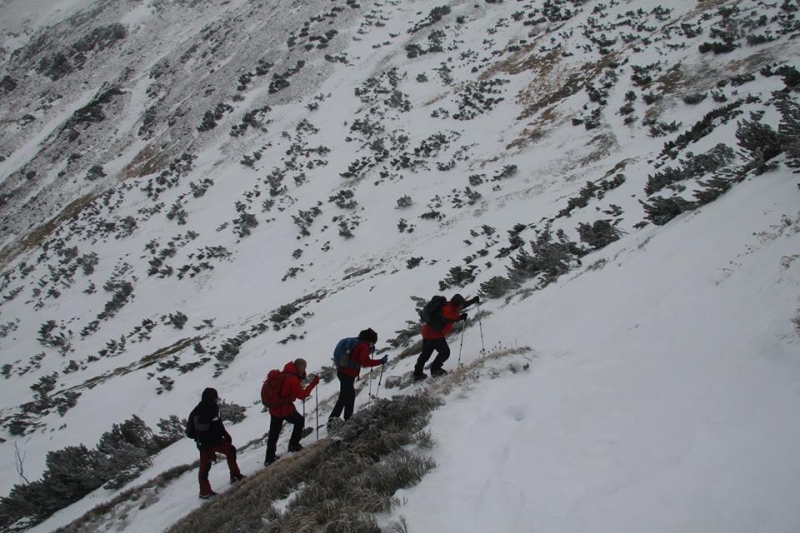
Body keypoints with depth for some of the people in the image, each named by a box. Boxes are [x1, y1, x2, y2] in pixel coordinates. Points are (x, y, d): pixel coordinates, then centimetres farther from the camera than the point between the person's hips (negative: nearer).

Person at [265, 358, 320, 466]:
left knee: (273, 434, 13)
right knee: (300, 421, 18)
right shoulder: (292, 379, -21)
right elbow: (301, 395, -16)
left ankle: (269, 458, 19)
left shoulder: (285, 374, 5)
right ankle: (293, 444, 22)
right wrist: (313, 384, -14)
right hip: (285, 409, -8)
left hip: (274, 408, 8)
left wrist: (301, 376, 0)